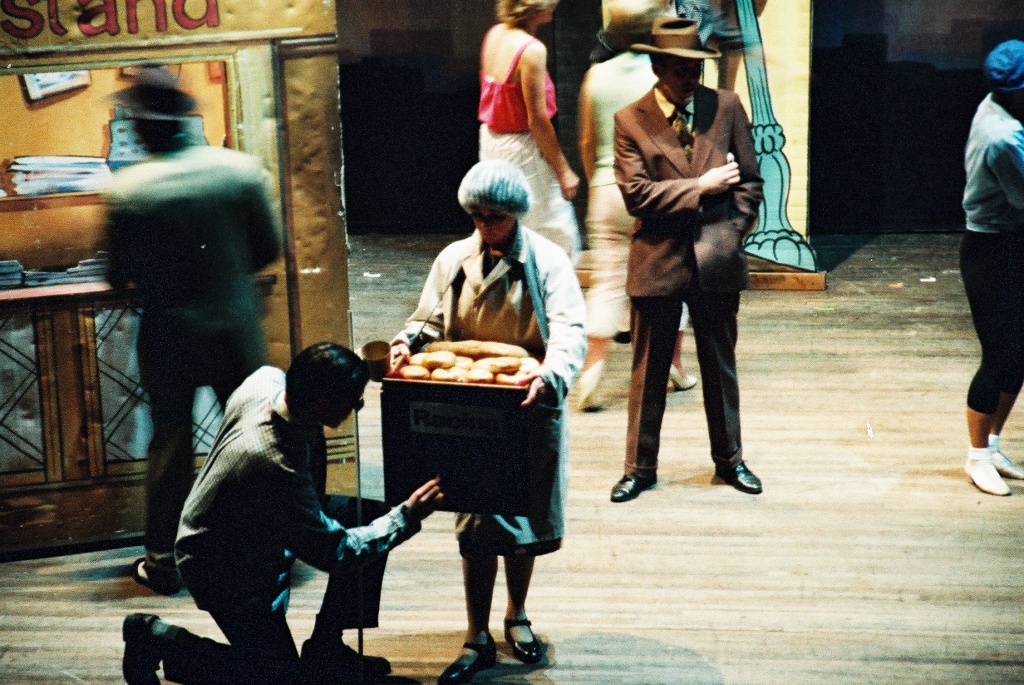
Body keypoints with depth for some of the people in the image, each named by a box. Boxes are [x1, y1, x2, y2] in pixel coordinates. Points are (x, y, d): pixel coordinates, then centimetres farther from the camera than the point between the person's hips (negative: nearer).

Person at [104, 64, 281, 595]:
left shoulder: (129, 191, -16)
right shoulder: (240, 169, -8)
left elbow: (119, 276, -10)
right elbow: (268, 247, -1)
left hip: (169, 335, -2)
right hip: (237, 327, 2)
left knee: (170, 444, 11)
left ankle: (164, 560, 21)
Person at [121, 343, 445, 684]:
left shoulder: (267, 379, -19)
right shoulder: (276, 467, -40)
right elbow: (333, 551, -29)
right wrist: (407, 517, -23)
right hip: (227, 569, -9)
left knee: (371, 516, -2)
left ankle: (325, 648, 11)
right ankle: (155, 637, 9)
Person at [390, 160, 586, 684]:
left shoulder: (546, 261, -8)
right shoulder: (453, 260, 2)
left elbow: (570, 330, -19)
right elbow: (429, 320, 9)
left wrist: (550, 374, -40)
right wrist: (409, 342, -16)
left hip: (529, 407, -1)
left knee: (526, 516, 12)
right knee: (476, 523, 2)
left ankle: (516, 616, 35)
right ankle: (477, 638, 12)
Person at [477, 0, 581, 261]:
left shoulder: (494, 34, 2)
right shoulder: (532, 50, -22)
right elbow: (537, 120, -19)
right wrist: (563, 171, -13)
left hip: (491, 139, 9)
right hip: (521, 148, -9)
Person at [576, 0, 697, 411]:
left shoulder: (596, 76, 1)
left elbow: (587, 142, 8)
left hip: (606, 191, 2)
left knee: (608, 282, 5)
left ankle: (592, 373, -7)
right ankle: (674, 369, 24)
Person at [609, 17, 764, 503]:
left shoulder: (726, 107, 2)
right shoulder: (630, 121, -4)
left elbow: (750, 178, 6)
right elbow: (635, 194, -14)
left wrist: (732, 234, -3)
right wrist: (700, 187, -15)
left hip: (715, 261, 2)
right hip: (657, 262, -2)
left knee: (720, 365, 14)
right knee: (648, 371, 7)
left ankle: (729, 459, 28)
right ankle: (640, 468, 17)